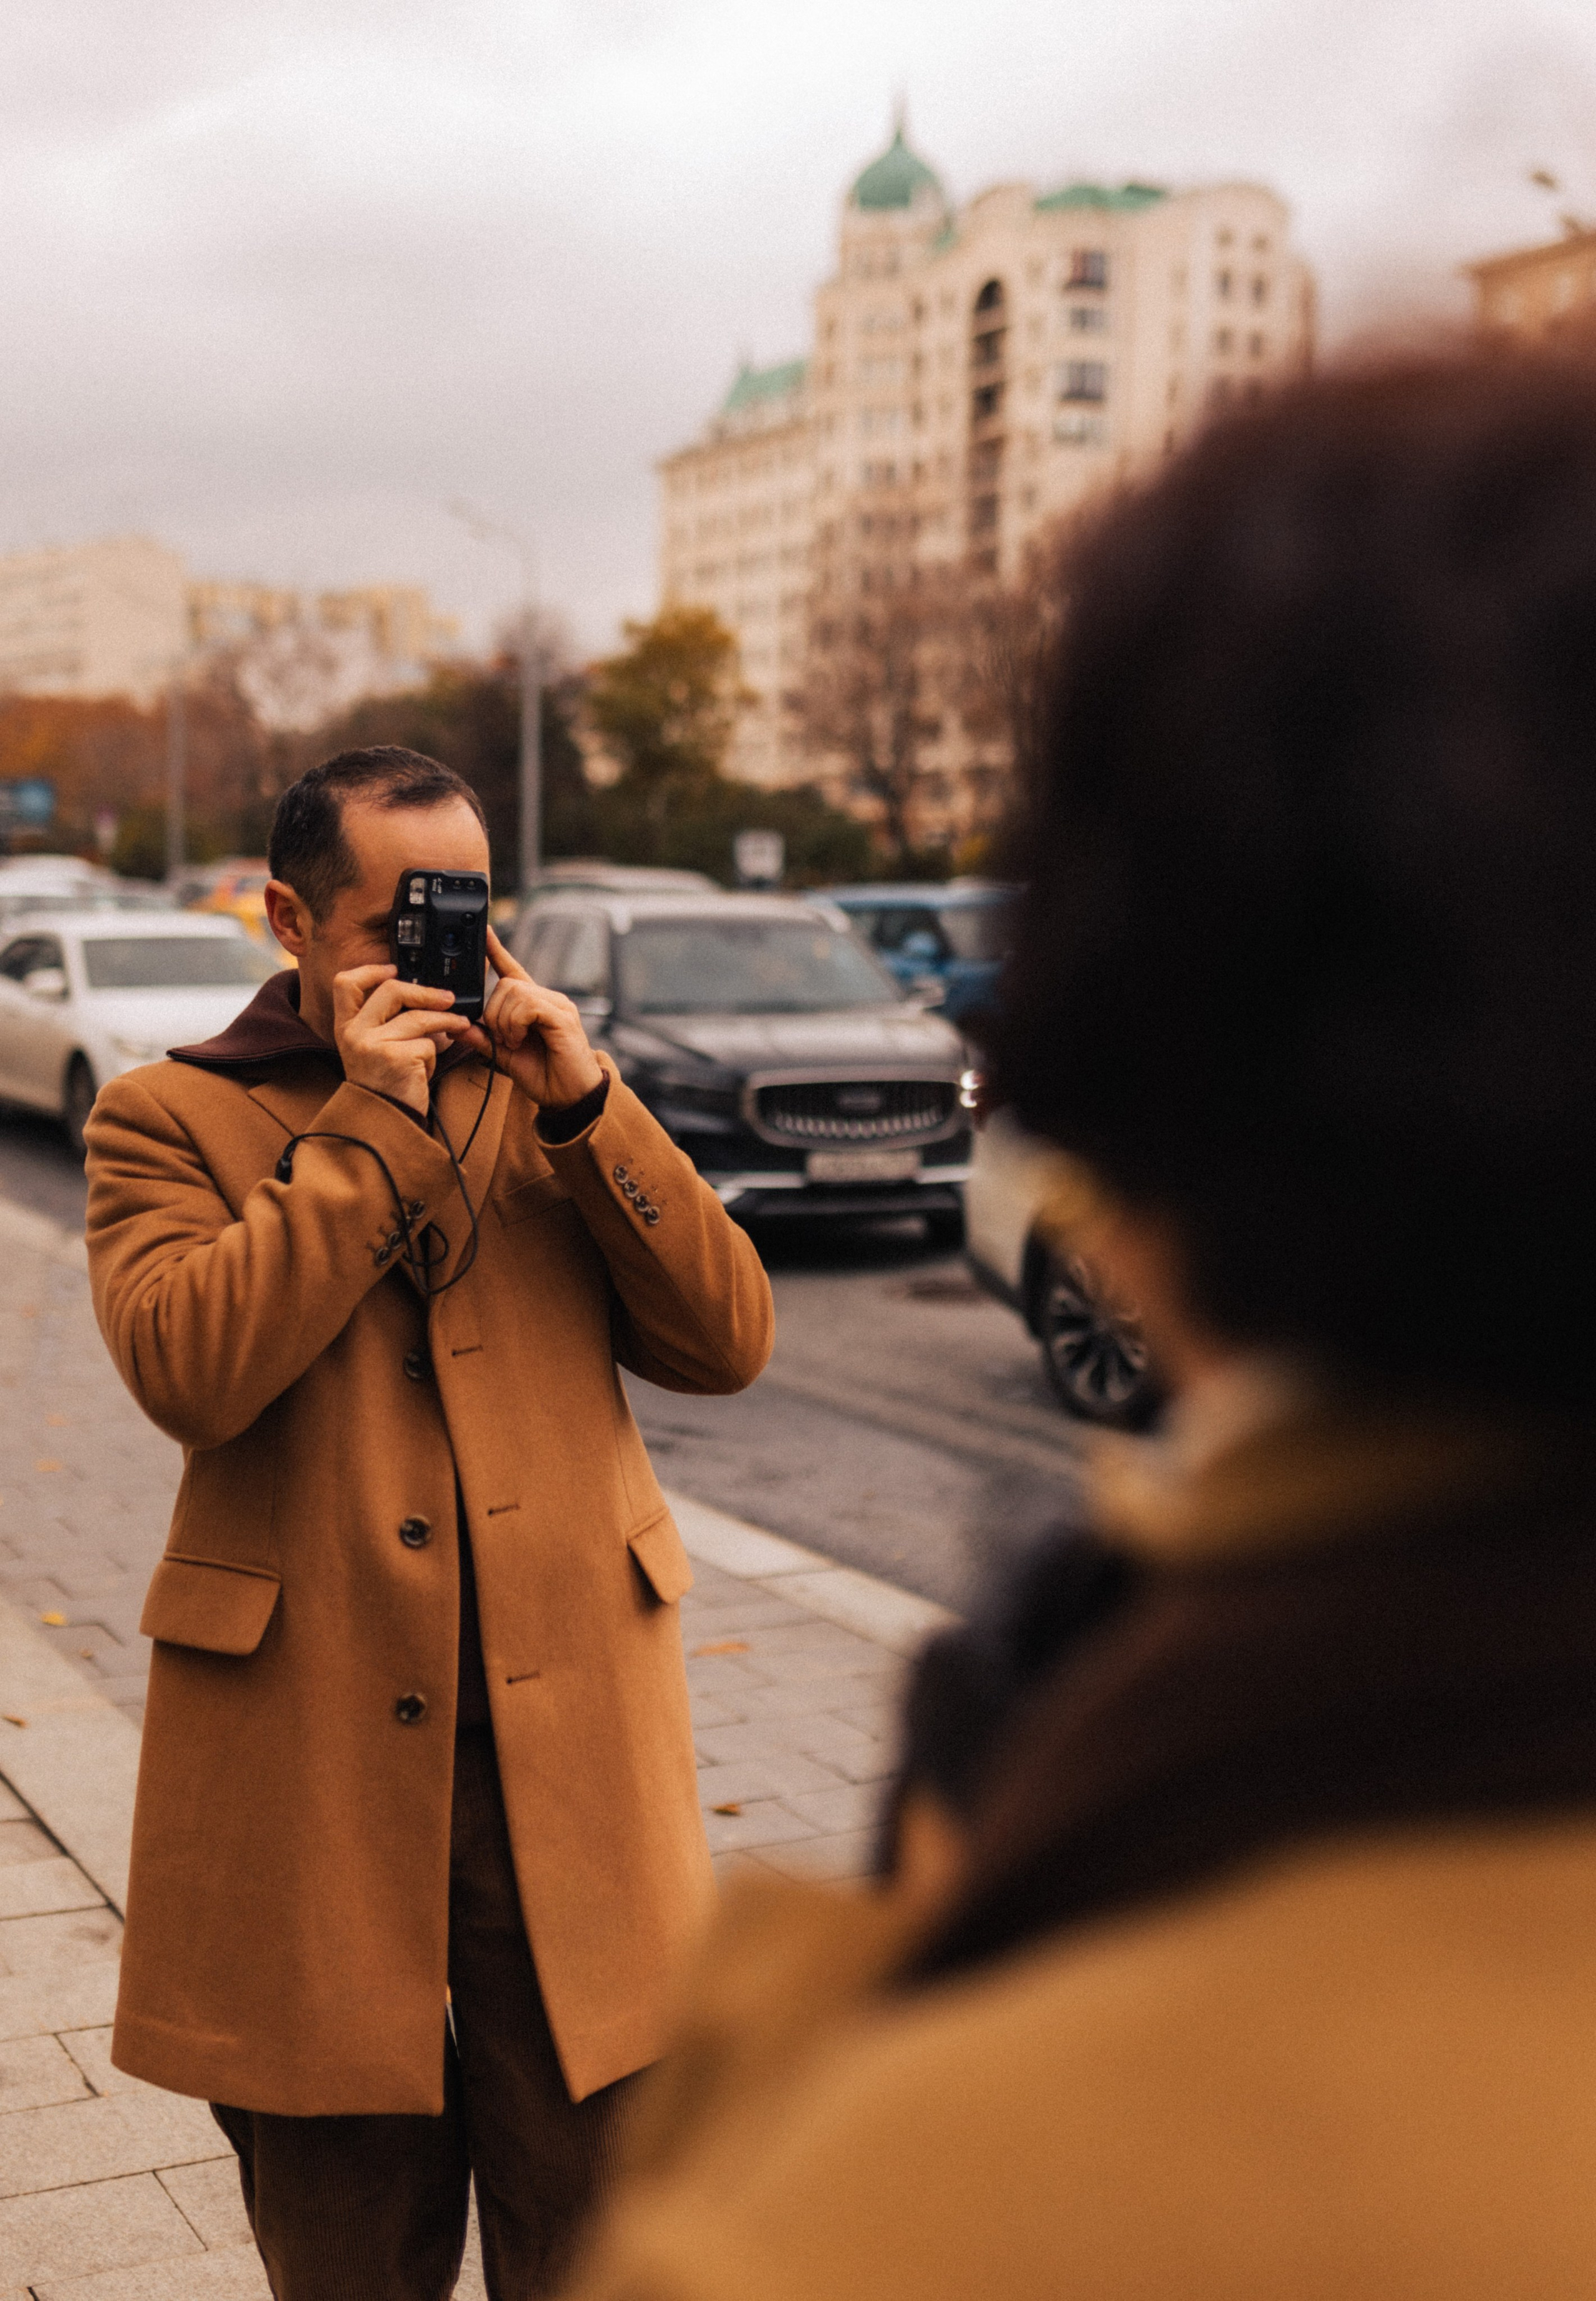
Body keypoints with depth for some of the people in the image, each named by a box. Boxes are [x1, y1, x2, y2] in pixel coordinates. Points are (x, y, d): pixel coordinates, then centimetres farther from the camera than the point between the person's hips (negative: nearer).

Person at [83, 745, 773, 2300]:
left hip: (570, 1751, 2)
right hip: (315, 1763, -2)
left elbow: (727, 1341, 0)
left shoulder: (551, 1096, 11)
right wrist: (370, 1125, -15)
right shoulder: (169, 1120, 2)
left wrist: (587, 1107, -9)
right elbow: (185, 1368, -17)